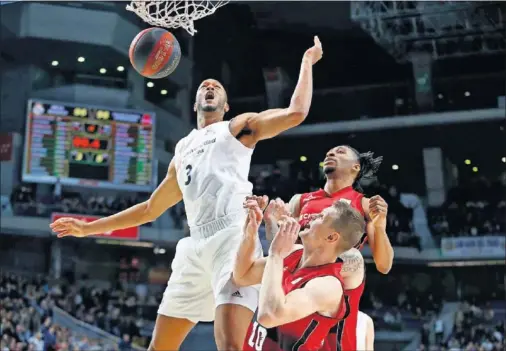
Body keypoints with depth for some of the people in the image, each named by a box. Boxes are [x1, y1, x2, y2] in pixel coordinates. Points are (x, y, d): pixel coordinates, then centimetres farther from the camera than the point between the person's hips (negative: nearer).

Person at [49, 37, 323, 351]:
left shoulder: (239, 127, 14)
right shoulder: (183, 151, 30)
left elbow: (295, 113, -2)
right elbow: (150, 209, 35)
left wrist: (307, 62, 6)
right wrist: (88, 228, 34)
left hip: (232, 238, -6)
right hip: (195, 246, 7)